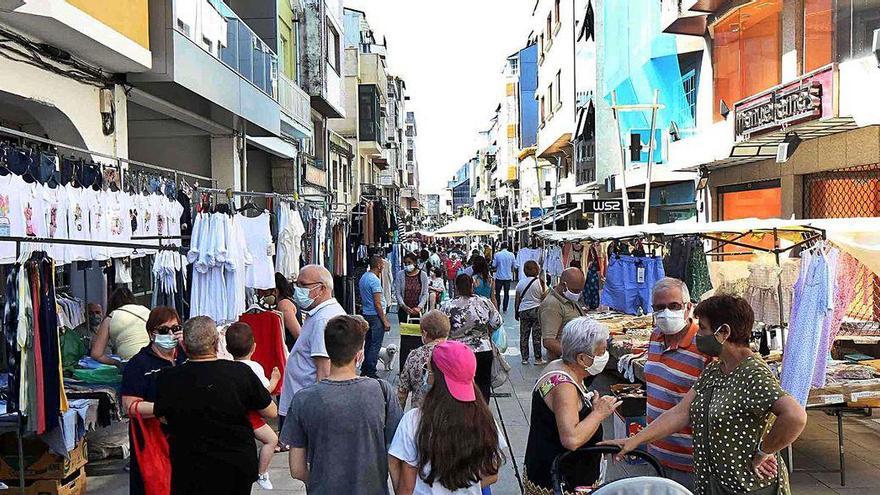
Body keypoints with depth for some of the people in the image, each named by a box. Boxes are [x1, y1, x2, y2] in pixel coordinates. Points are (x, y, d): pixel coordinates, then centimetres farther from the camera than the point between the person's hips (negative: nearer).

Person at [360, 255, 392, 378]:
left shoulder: (363, 277, 11)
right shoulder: (375, 280, -19)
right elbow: (377, 303, -20)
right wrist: (385, 321, -15)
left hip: (366, 313, 10)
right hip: (375, 316, -10)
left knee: (368, 343, 16)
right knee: (375, 345, -3)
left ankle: (365, 370, 22)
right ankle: (370, 373, 0)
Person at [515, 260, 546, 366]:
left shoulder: (520, 283, 2)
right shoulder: (539, 282, -9)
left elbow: (517, 300, 6)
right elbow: (544, 297, -7)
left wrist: (516, 312, 14)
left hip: (523, 311, 3)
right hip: (536, 310, -3)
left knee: (523, 335, 9)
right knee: (536, 335, 3)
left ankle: (524, 358, 12)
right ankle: (538, 358, 7)